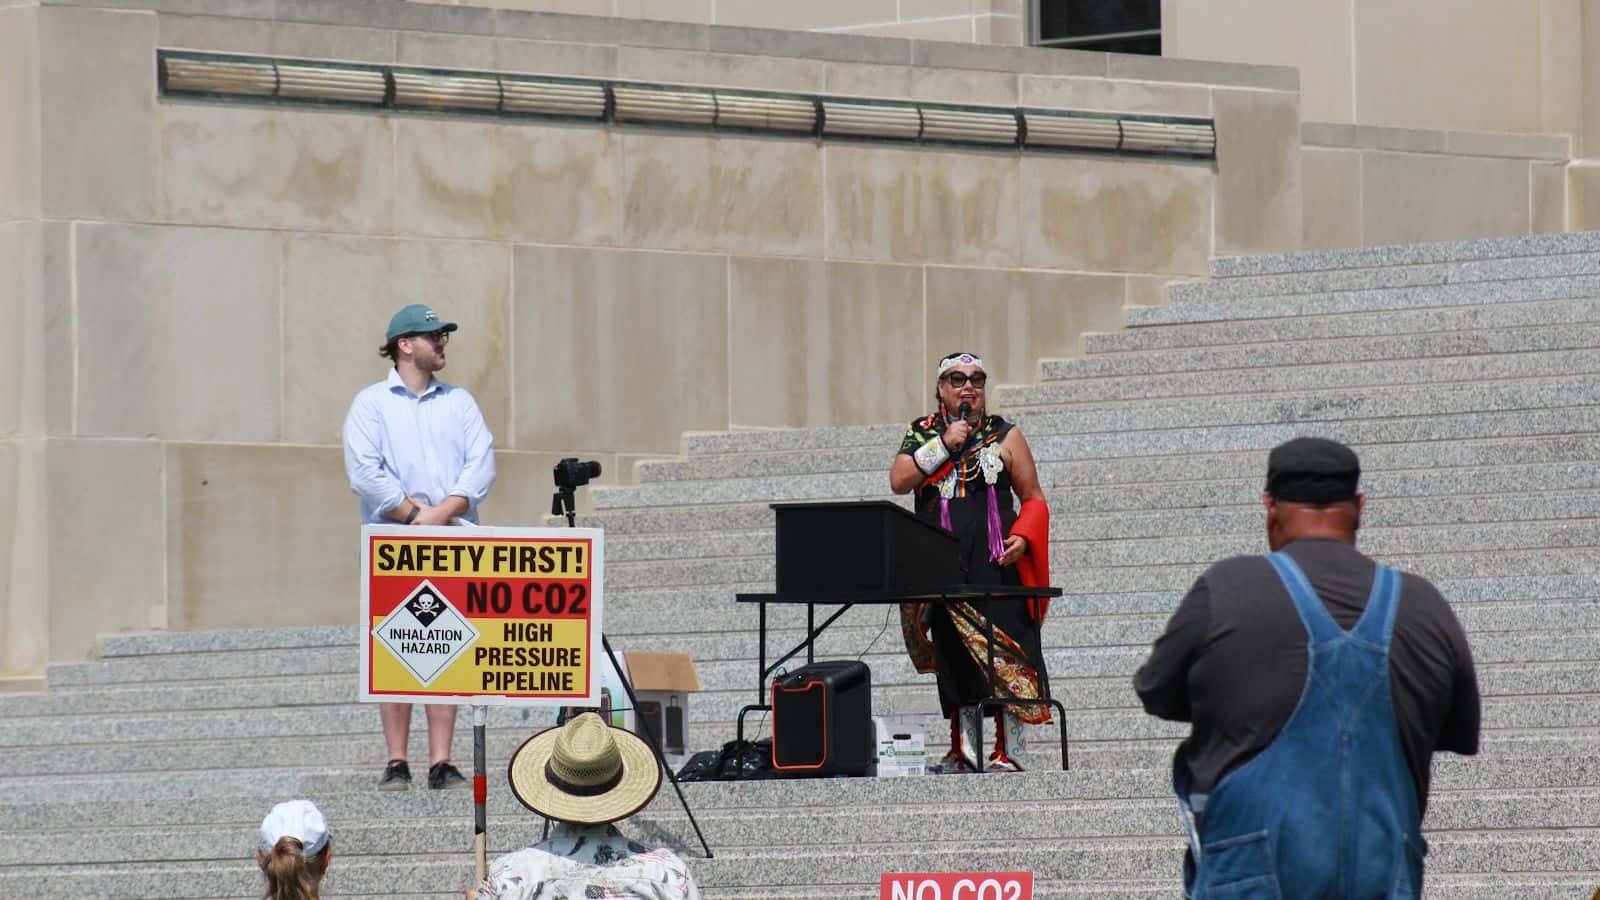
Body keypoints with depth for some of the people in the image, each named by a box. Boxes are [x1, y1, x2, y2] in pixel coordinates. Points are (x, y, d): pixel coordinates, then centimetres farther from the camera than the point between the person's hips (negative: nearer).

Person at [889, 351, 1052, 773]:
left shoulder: (1005, 435, 9)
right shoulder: (921, 434, 14)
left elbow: (1034, 499, 8)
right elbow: (899, 481, -2)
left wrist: (1022, 537, -10)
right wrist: (944, 444, -7)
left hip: (996, 563, -2)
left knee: (1003, 652, -9)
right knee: (955, 655, 1)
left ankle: (1008, 752, -10)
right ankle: (964, 751, 4)